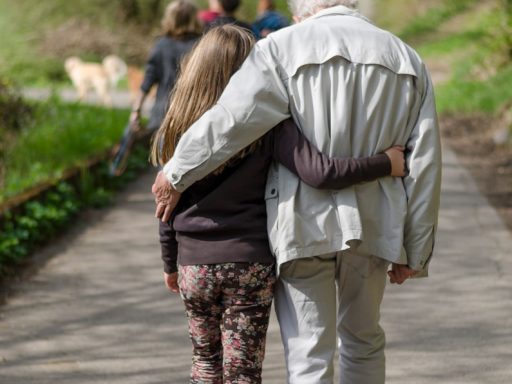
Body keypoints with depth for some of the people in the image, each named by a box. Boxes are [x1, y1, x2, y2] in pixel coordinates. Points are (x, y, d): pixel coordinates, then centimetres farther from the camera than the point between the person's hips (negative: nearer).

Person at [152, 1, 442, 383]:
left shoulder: (283, 47, -5)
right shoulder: (406, 58, 8)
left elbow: (230, 121, -15)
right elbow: (425, 164, 5)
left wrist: (175, 176, -1)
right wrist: (415, 252, 9)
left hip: (303, 223, -4)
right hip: (373, 226, 4)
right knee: (364, 341, 22)